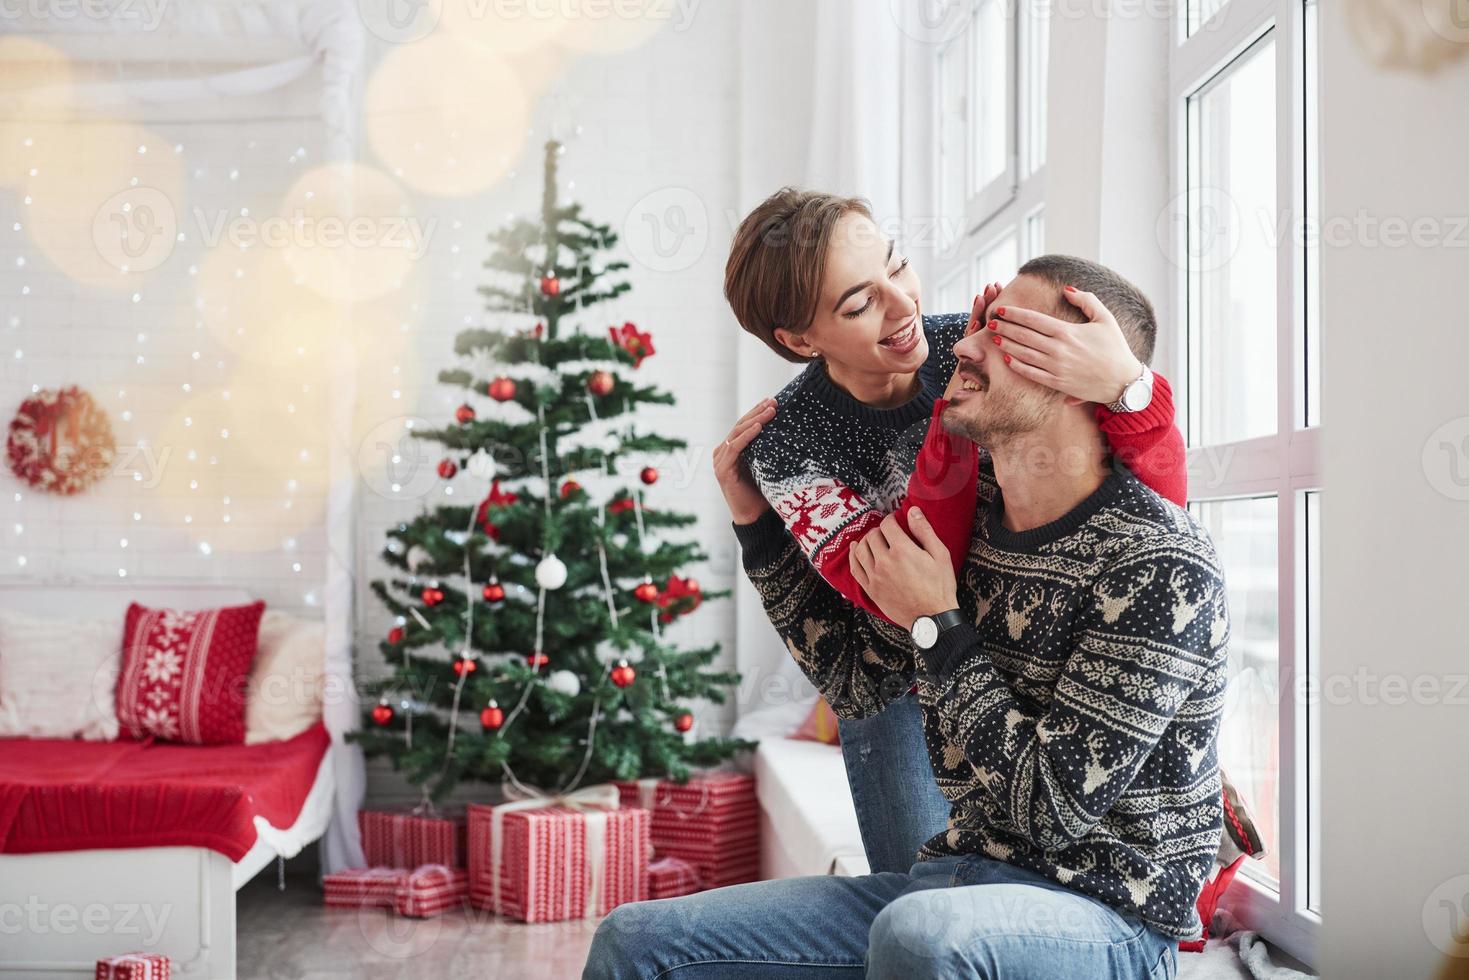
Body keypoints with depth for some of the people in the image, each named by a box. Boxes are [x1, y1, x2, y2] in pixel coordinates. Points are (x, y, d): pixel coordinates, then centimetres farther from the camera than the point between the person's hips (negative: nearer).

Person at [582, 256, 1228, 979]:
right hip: (956, 878, 6)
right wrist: (759, 520, 11)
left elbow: (1054, 807, -19)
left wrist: (936, 627, -14)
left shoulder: (1160, 564, -16)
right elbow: (854, 681, 17)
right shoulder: (960, 516, 5)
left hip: (1103, 914, -6)